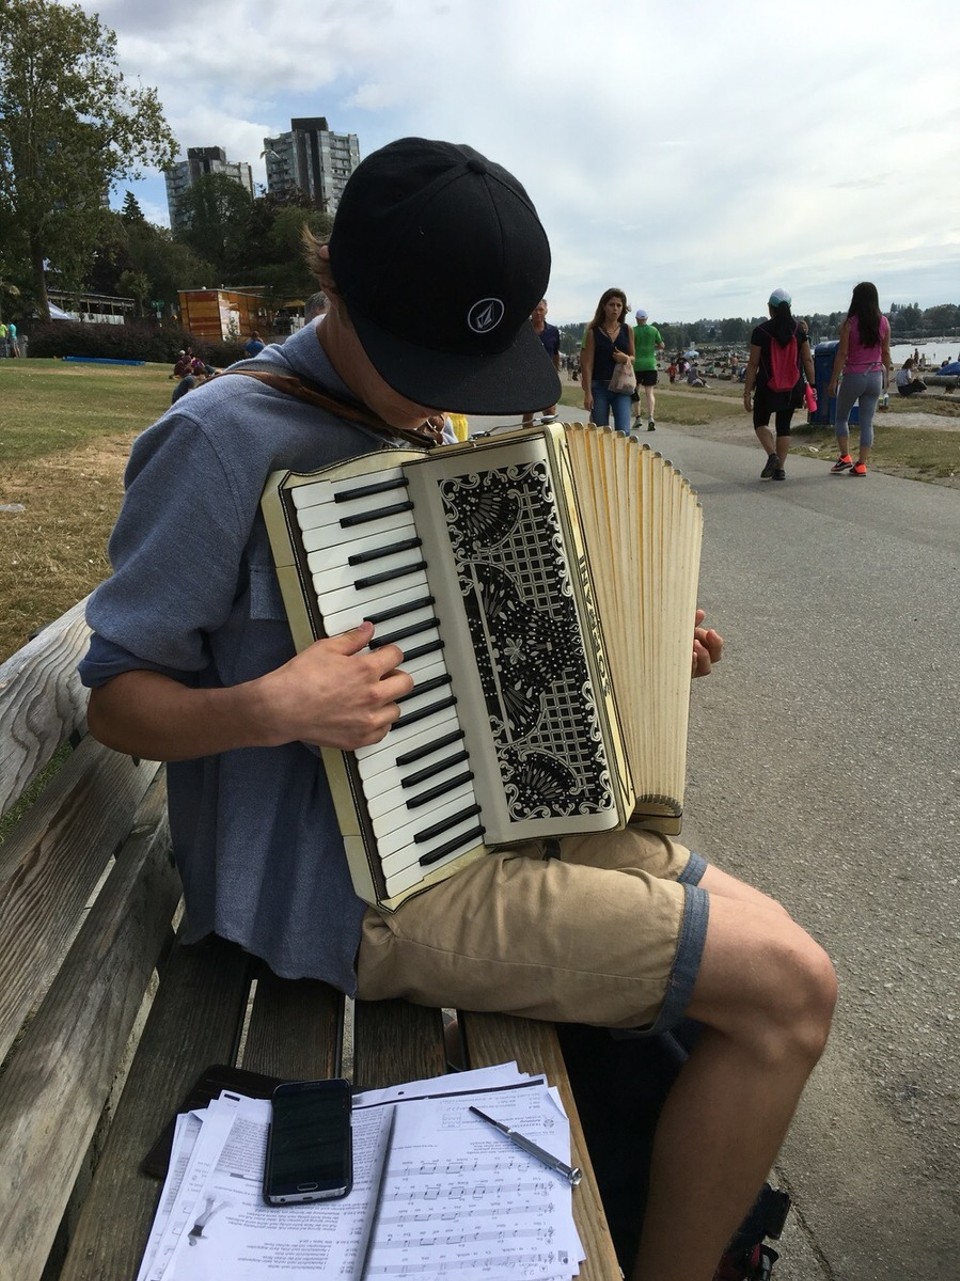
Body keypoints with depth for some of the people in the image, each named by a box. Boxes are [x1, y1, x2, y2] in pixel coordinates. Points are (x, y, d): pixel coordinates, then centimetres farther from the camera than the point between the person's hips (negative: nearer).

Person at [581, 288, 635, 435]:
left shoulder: (627, 330, 7)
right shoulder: (593, 332, -1)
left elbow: (633, 357, 16)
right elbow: (588, 364, -3)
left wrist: (626, 358, -9)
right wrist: (588, 393, -10)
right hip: (599, 387, -1)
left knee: (623, 432, -10)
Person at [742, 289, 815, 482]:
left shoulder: (761, 331, -9)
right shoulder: (799, 329, 1)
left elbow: (753, 364, -8)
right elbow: (808, 360, 2)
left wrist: (747, 392, -4)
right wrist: (812, 385, 9)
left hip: (768, 387, -3)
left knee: (760, 422, 14)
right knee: (784, 426, 11)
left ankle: (772, 455, -9)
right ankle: (780, 468, 9)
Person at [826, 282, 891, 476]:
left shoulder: (849, 324, -11)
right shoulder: (884, 322, 0)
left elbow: (842, 354, -11)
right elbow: (885, 352, 7)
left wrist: (833, 380, -5)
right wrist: (887, 374, 20)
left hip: (854, 377, -3)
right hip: (875, 377, 4)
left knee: (841, 418, 16)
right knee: (867, 422, 7)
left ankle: (845, 457, 9)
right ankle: (861, 464, 6)